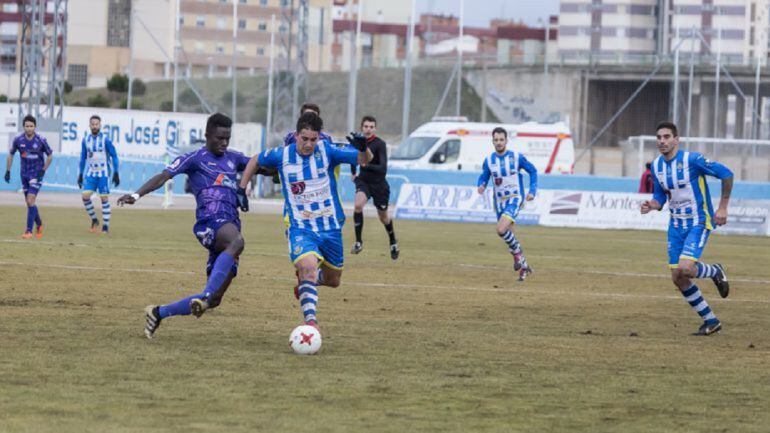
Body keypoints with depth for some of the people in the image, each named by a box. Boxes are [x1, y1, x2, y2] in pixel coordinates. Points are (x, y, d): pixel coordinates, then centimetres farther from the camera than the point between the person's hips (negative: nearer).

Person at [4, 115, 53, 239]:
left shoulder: (41, 140, -12)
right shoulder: (18, 140, -5)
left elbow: (50, 156, 2)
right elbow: (11, 155, 11)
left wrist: (43, 170, -6)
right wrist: (8, 171, 7)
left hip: (37, 174, -4)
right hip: (24, 174, 4)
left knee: (31, 200, -15)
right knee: (29, 202, 9)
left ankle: (29, 230, -15)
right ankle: (39, 224, 31)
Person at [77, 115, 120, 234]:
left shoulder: (105, 139, -7)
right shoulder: (86, 140, 5)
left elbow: (114, 156, -4)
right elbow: (83, 158, 15)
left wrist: (116, 173, -8)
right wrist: (80, 175, 13)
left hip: (103, 173, -4)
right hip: (90, 173, 4)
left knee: (104, 198, -4)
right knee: (85, 196, -10)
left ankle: (106, 226, 4)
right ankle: (94, 219, 9)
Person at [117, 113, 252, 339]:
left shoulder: (233, 159, 25)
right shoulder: (196, 158, 6)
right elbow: (164, 175, -4)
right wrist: (137, 195, -17)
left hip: (230, 225, 7)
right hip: (210, 221, -7)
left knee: (213, 299, 3)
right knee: (236, 242, -43)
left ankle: (158, 313, 18)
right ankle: (206, 295, -52)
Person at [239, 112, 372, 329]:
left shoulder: (328, 151, -9)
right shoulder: (281, 155, -7)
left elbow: (364, 160, -16)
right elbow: (255, 161, 14)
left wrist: (362, 148, -38)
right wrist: (241, 188, 8)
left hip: (331, 227, 2)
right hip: (300, 228, -2)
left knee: (333, 281, 17)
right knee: (309, 266, -30)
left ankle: (305, 279, 50)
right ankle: (311, 321, -33)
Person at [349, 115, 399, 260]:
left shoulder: (380, 144, -18)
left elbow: (382, 169, -27)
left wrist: (365, 165, -35)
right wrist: (353, 173, 17)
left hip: (379, 184, -3)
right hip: (363, 181, 3)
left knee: (383, 217, 12)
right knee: (358, 204, -27)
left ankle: (393, 243, 40)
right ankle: (358, 242, -18)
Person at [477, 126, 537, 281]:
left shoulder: (517, 157, -7)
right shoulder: (489, 160, 1)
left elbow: (532, 171, 5)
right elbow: (484, 177, 10)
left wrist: (532, 191, -5)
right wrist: (481, 186, -13)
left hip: (515, 199, -5)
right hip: (499, 202, 5)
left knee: (501, 229, -26)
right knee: (509, 236, 6)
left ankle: (517, 252, -2)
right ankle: (523, 266, 23)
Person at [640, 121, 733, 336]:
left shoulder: (692, 159, -18)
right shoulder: (656, 165, 3)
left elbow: (726, 174, -12)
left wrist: (723, 207, -11)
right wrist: (651, 205, -8)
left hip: (699, 223, -7)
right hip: (676, 225, 7)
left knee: (685, 268, -25)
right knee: (677, 278, 2)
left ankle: (715, 272, 10)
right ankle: (711, 322, 16)